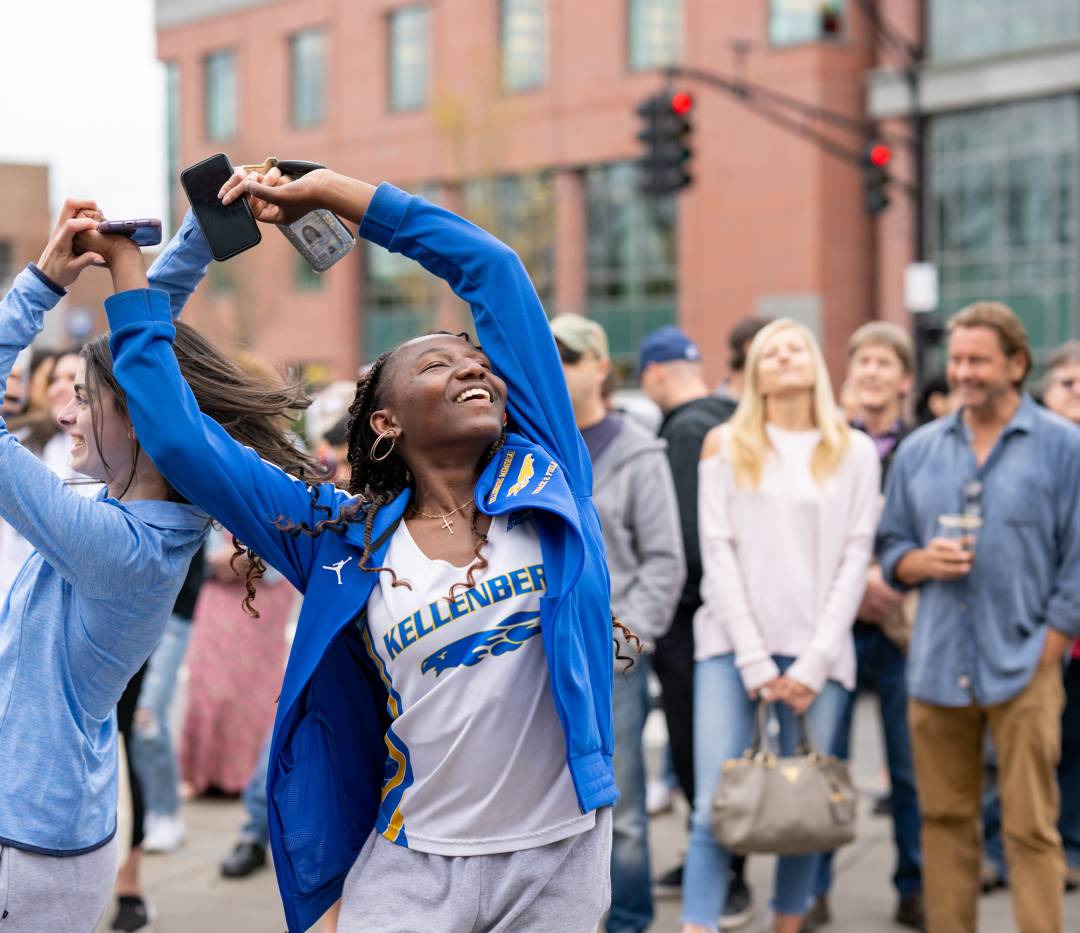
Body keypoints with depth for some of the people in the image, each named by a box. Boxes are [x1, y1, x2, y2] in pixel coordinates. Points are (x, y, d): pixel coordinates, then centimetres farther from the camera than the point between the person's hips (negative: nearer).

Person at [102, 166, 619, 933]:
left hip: (560, 854, 1)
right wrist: (130, 275, 7)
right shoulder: (344, 539, 3)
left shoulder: (543, 475, 1)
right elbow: (180, 438, 1)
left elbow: (493, 267, 0)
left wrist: (325, 191, 5)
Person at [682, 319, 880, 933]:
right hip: (733, 646, -1)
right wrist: (753, 659, -7)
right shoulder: (726, 445, 7)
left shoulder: (853, 451, 8)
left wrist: (815, 663, -6)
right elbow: (718, 553, 1)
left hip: (818, 654, 1)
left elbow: (855, 559, 3)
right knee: (714, 807, -8)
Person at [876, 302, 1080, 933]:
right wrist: (924, 561, -6)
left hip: (1021, 668, -3)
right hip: (937, 666, 4)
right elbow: (891, 548, 17)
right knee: (946, 820, 9)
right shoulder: (920, 450, 12)